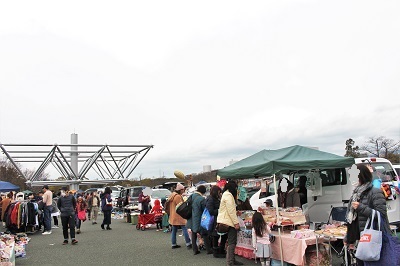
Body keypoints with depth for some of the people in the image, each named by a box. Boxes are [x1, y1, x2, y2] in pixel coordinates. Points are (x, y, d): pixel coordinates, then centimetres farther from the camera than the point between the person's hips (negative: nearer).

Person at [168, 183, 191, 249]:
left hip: (173, 216, 10)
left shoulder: (172, 195, 14)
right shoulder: (178, 196, -17)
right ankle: (188, 244, -6)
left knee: (174, 230, 12)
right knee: (185, 229, -6)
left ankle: (174, 244, 17)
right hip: (179, 216, -10)